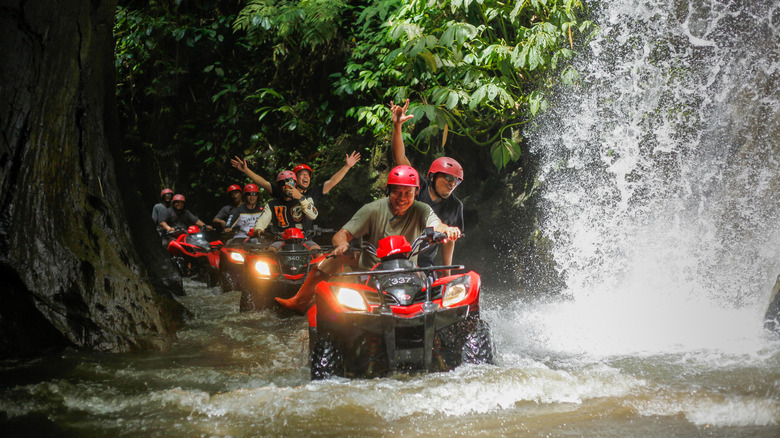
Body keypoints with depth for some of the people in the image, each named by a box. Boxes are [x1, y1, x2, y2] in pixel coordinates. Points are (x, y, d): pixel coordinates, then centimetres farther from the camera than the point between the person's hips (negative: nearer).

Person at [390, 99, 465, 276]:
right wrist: (397, 126, -23)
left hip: (425, 264, 3)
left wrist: (447, 273, 12)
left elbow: (449, 241, 15)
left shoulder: (455, 206, 7)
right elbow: (399, 157, -11)